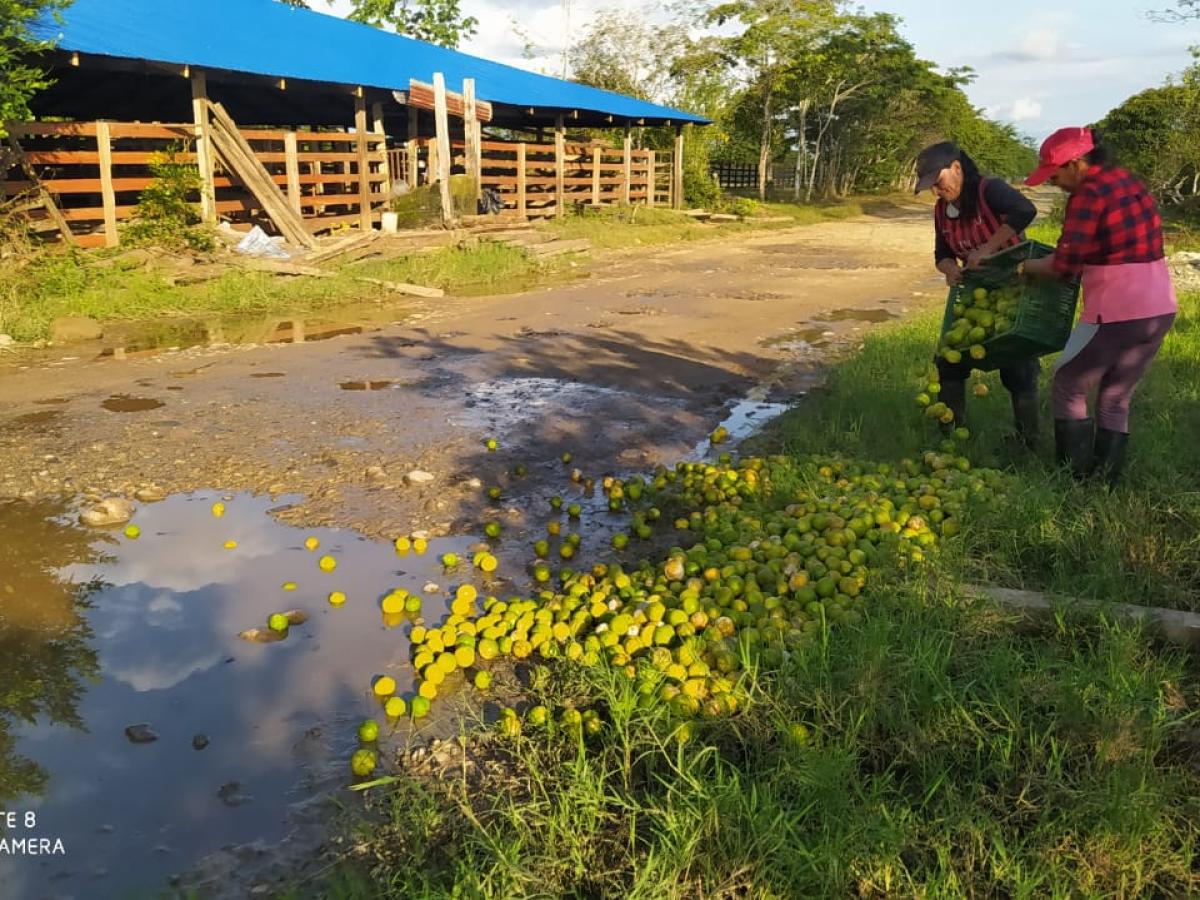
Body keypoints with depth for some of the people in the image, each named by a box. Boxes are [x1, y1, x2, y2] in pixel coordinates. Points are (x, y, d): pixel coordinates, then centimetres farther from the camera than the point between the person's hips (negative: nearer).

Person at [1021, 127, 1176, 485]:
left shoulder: (1089, 193, -15)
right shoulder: (1130, 181, 11)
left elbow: (1065, 264, -18)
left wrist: (1026, 266, -2)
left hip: (1117, 316, -8)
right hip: (1160, 310, 8)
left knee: (1068, 388, 10)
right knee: (1116, 399, 17)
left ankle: (1076, 479, 12)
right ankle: (1106, 481, 21)